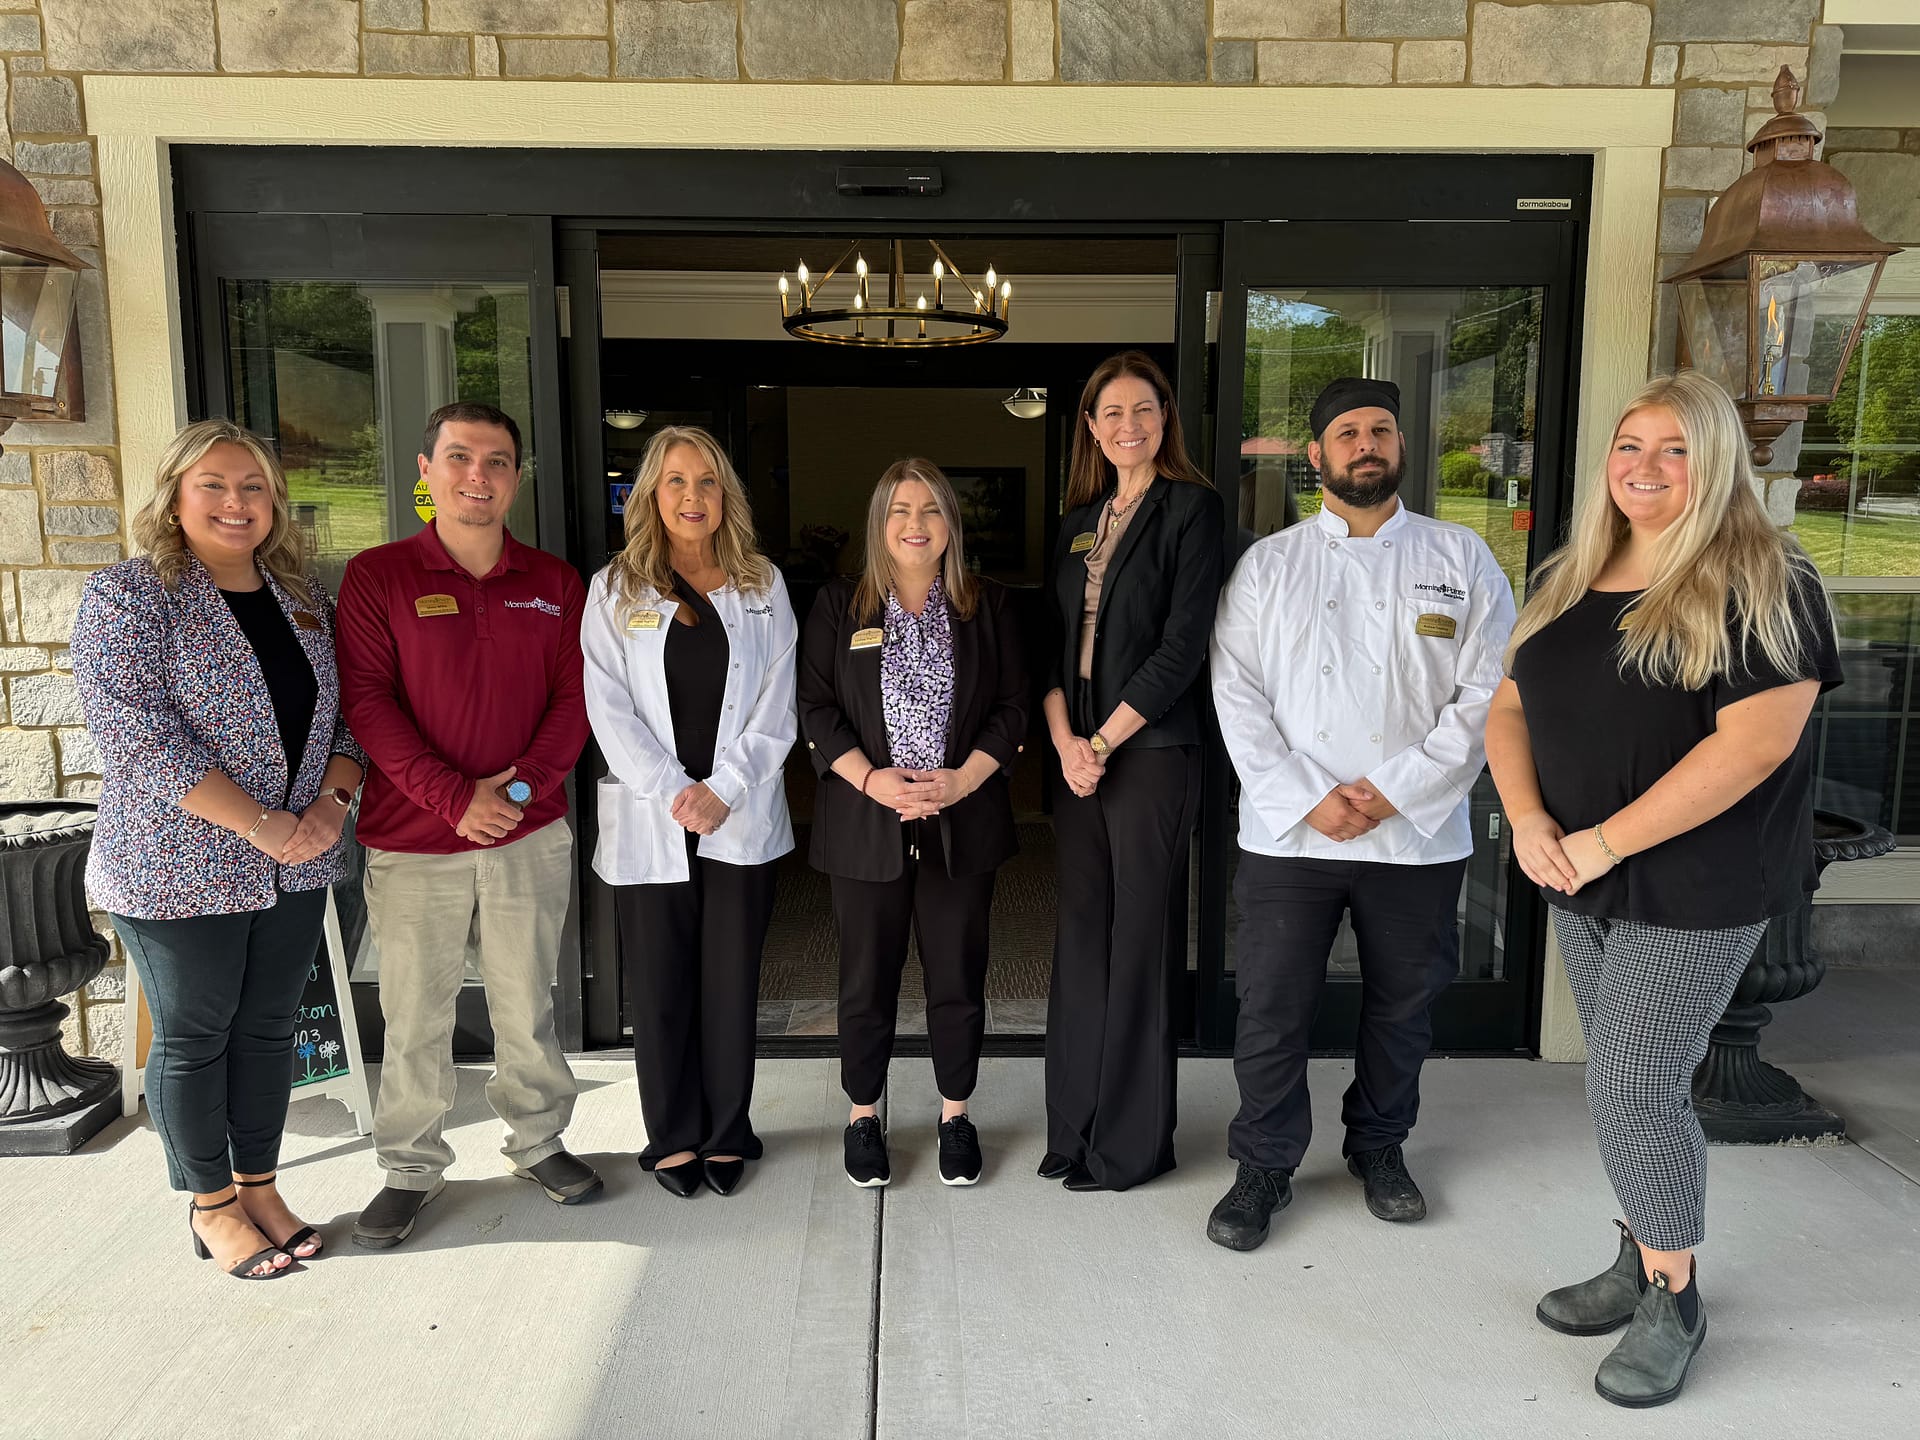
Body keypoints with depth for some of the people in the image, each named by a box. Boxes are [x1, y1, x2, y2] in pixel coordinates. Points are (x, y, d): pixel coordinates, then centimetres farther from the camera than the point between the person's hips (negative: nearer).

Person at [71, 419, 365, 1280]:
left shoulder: (304, 599, 8)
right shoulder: (126, 596, -9)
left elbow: (346, 716, 10)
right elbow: (139, 736, -18)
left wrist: (333, 803, -9)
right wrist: (262, 825, -21)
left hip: (296, 868, 5)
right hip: (180, 871, -5)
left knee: (268, 1029, 14)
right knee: (193, 1039, 10)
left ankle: (260, 1187, 30)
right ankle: (211, 1206, 26)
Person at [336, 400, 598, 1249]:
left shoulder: (554, 583, 7)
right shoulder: (378, 577, -1)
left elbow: (574, 697, 2)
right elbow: (367, 702, -8)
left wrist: (522, 785, -12)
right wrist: (454, 797, -17)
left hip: (531, 835, 2)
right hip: (414, 841, -2)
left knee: (527, 1005, 12)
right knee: (414, 1018, 7)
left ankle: (537, 1141, 31)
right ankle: (410, 1171, 26)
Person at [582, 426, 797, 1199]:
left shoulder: (762, 586, 7)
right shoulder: (614, 590, 4)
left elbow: (775, 706, 1)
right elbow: (609, 708, -3)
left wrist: (723, 788, -10)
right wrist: (673, 794, -13)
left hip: (741, 820, 1)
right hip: (648, 823, 0)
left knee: (731, 983, 6)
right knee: (659, 986, 6)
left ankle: (727, 1135, 21)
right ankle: (673, 1138, 21)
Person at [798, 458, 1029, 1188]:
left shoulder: (988, 605, 6)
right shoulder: (839, 606, 4)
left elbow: (1013, 706, 2)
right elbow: (816, 706, -2)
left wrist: (963, 779, -12)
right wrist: (874, 780, -14)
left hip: (964, 821, 1)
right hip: (866, 821, 0)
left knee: (958, 977, 8)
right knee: (867, 979, 9)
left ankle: (956, 1114, 26)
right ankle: (863, 1114, 27)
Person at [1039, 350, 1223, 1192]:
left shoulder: (1191, 508, -3)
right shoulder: (1080, 520, 15)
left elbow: (1182, 646, -11)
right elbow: (1055, 641, 11)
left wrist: (1104, 742, -11)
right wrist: (1064, 741, -4)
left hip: (1151, 752, -6)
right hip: (1078, 754, 6)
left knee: (1139, 941, 1)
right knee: (1081, 934, 9)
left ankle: (1131, 1144, 14)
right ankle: (1075, 1129, 21)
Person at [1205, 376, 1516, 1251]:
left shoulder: (1461, 560, 5)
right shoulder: (1268, 564, 6)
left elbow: (1486, 694, -2)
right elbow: (1238, 694, -2)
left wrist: (1393, 791, -12)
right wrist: (1308, 798, -12)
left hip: (1418, 834, 1)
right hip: (1288, 832, -1)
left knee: (1404, 1004, 14)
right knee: (1272, 1006, 2)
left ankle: (1379, 1146, 37)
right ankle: (1264, 1166, 21)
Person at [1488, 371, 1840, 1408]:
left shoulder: (1763, 585, -11)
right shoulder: (1571, 581, 9)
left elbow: (1756, 741, -21)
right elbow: (1510, 708, 9)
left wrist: (1605, 840, -21)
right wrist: (1527, 820, -9)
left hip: (1697, 889, -6)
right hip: (1583, 889, 6)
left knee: (1629, 1087, -4)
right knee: (1634, 1083, 16)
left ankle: (1674, 1299, 18)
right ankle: (1641, 1264, 34)